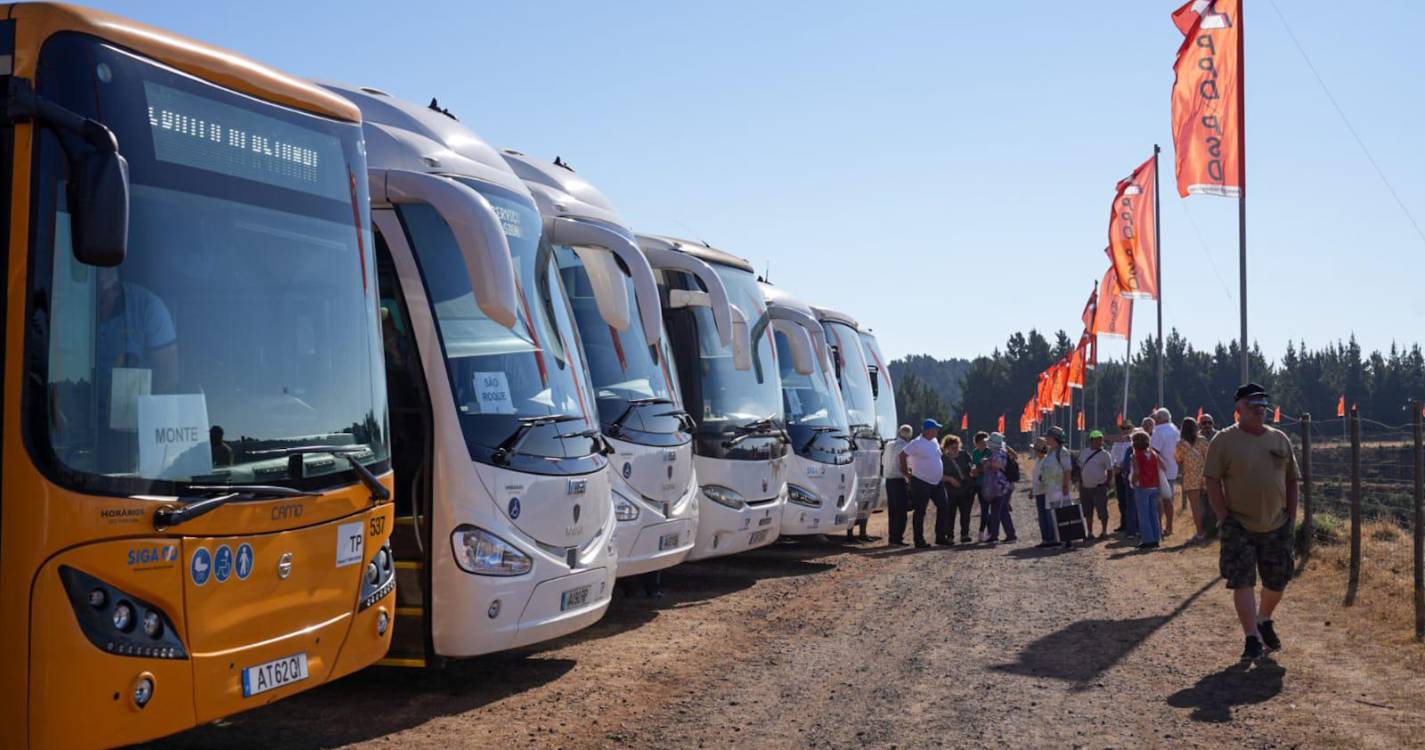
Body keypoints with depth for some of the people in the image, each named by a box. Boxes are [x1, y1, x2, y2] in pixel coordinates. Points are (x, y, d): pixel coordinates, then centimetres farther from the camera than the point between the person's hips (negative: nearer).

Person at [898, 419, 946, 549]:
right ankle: (919, 540, 4)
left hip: (936, 482, 8)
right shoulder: (917, 443, -16)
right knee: (920, 511, -2)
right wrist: (905, 471, -9)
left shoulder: (935, 441, 9)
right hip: (921, 483, -8)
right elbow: (903, 455, -16)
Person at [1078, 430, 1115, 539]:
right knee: (1087, 512, 10)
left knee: (1102, 510, -2)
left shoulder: (1105, 454, -6)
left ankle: (1104, 531, 13)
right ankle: (1090, 532, 20)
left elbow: (1110, 472, -4)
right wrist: (1080, 483, 10)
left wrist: (1105, 483, -8)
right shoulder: (1083, 452, 8)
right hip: (1085, 488, 5)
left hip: (1099, 488, -5)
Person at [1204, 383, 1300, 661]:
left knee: (1277, 581, 12)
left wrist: (1291, 517, 5)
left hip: (1277, 526, 4)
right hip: (1240, 527, -4)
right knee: (1242, 582, -5)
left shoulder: (1280, 439, 7)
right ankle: (1252, 639, 3)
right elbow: (1213, 481, -7)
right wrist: (1225, 518, -12)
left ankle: (1264, 621, 39)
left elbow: (1291, 480, 12)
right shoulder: (1225, 440, -6)